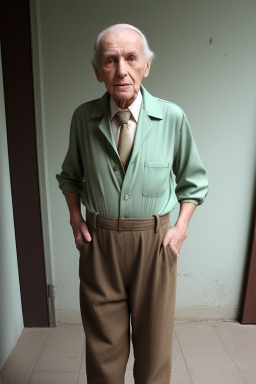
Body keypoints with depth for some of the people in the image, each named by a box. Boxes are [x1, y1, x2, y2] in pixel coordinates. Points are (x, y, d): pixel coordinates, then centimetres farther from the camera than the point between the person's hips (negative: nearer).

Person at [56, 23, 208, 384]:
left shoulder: (173, 118, -7)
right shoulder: (83, 118, -3)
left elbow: (193, 181, 6)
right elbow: (70, 175, 13)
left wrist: (181, 226, -3)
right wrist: (75, 217, 1)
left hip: (154, 240, 0)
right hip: (98, 240, 1)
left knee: (154, 341, 17)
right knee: (103, 341, 16)